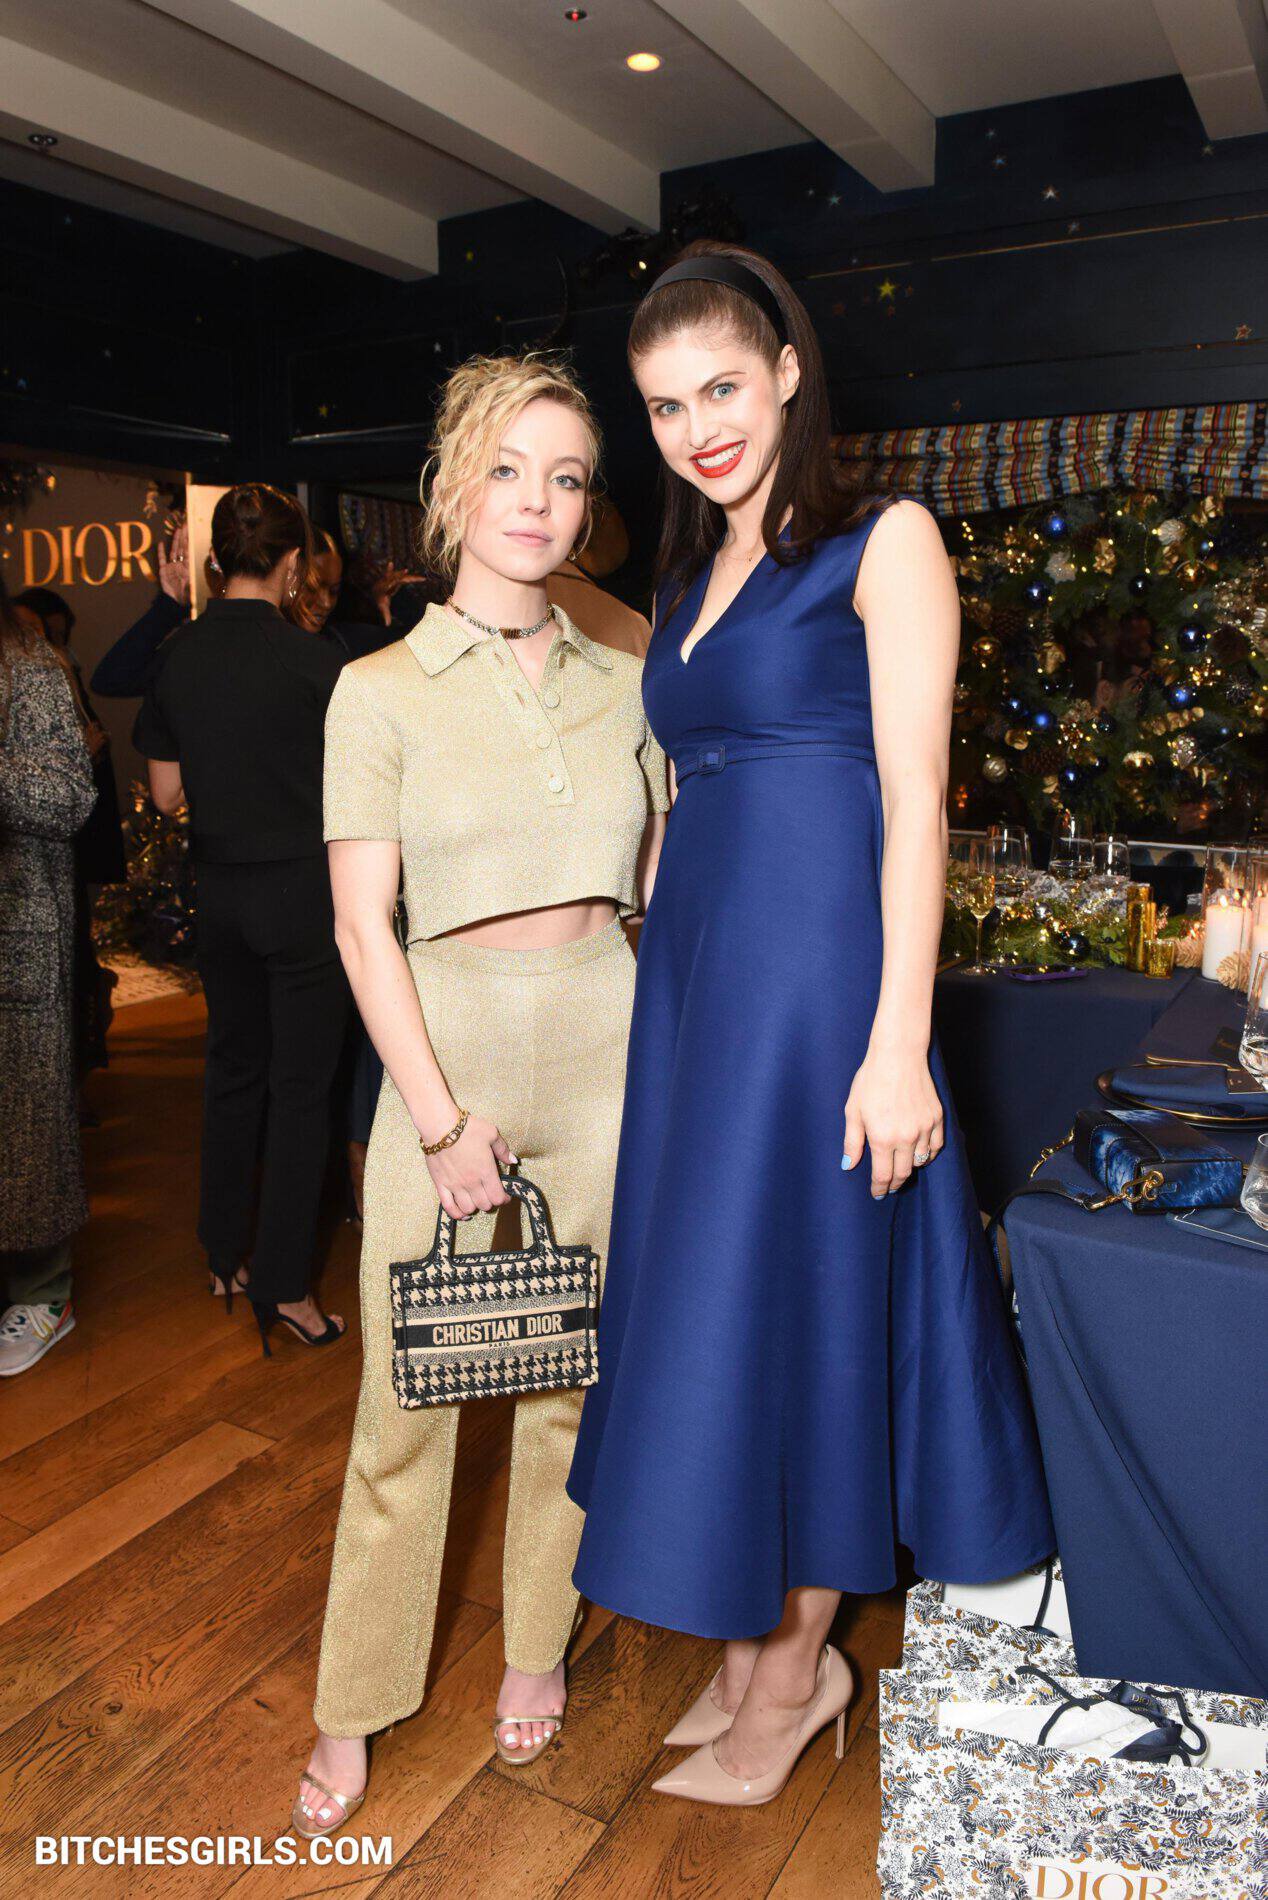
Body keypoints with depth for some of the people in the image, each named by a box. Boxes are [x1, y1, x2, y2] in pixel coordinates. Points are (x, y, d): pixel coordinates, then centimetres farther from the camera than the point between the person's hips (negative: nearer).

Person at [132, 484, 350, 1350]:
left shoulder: (177, 655, 0)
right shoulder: (313, 660, -14)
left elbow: (167, 792, 6)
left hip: (220, 893, 5)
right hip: (303, 895, -5)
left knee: (234, 1072, 18)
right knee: (301, 1088, 4)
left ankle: (226, 1257, 31)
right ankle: (283, 1283, 10)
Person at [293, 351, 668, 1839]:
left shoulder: (623, 684, 7)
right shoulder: (380, 690, -3)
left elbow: (660, 891, 11)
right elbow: (364, 926, -7)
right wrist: (442, 1121, -11)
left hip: (604, 1044, 3)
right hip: (443, 1043, -2)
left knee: (573, 1378, 14)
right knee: (409, 1401, 6)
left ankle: (538, 1647, 38)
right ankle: (353, 1709, 29)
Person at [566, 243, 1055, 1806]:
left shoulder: (883, 543, -3)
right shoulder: (687, 582, 17)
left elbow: (914, 799, -11)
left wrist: (897, 1041, -17)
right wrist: (661, 975, 13)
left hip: (815, 977, -7)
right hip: (689, 977, 7)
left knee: (800, 1301, 3)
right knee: (709, 1303, 12)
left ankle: (793, 1671, 25)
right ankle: (751, 1637, 31)